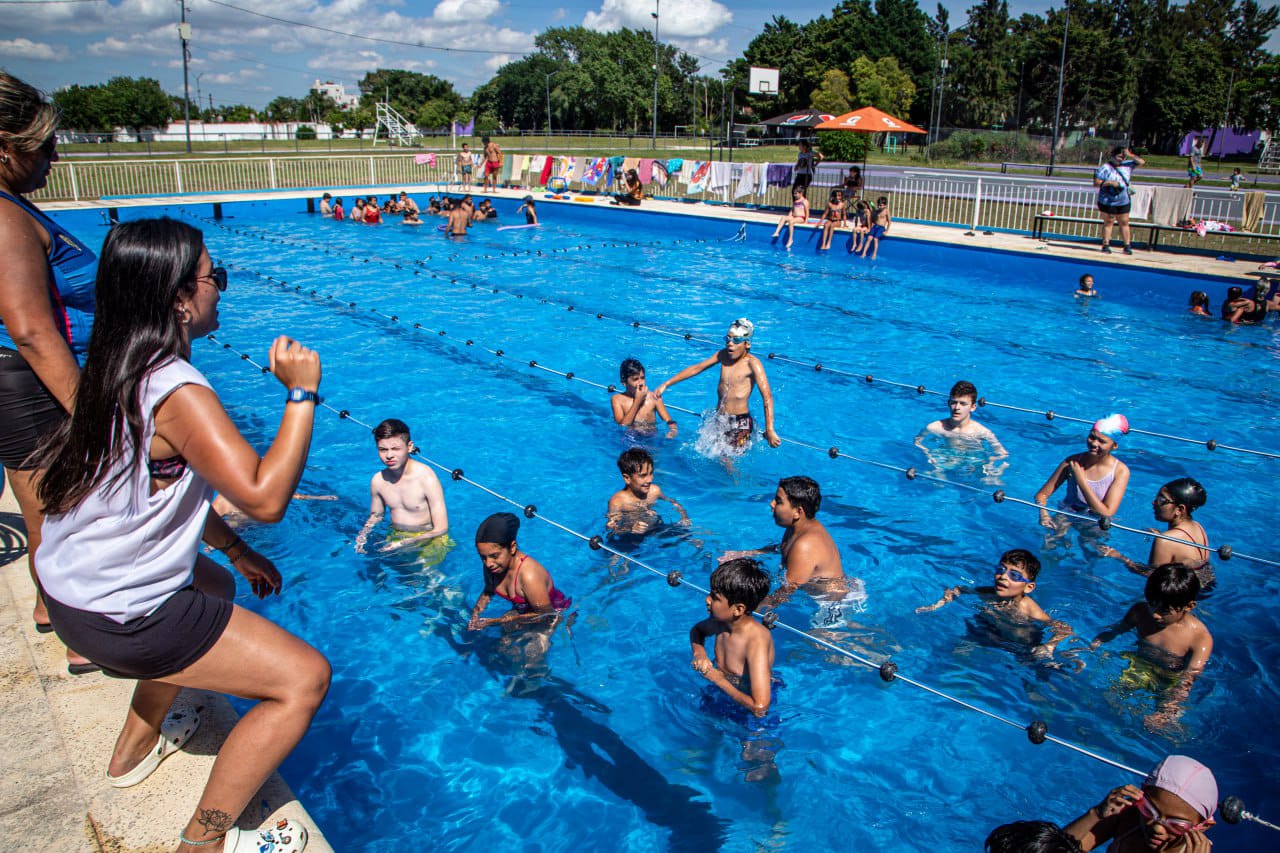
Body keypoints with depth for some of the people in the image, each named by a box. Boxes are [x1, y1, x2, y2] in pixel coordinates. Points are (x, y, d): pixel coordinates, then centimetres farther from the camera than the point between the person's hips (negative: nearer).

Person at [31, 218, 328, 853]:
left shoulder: (120, 371, 5)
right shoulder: (177, 392, -26)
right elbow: (263, 498, -32)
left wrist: (236, 552, 19)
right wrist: (302, 393, -26)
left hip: (72, 581, 10)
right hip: (116, 619, -10)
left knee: (214, 584, 38)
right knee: (305, 678, -8)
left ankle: (135, 748, 47)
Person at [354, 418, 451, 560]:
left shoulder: (426, 477, -19)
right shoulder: (378, 480, -2)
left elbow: (441, 528, -18)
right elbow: (375, 515, 18)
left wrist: (404, 544, -27)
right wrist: (363, 534, -4)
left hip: (429, 541, -5)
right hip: (396, 537, 6)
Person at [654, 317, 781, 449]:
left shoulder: (752, 363, -14)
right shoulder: (724, 355, 4)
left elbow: (767, 396, -23)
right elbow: (696, 368, 14)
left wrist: (769, 430, -32)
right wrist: (666, 385, 14)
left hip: (740, 424, -6)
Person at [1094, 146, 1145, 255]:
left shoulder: (1127, 165, 7)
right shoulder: (1105, 167, -6)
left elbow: (1142, 162, 8)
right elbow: (1096, 182, -11)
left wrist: (1130, 155, -3)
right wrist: (1110, 183, -22)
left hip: (1123, 202, 4)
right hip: (1107, 202, -4)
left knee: (1124, 222, 5)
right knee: (1108, 222, 1)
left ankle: (1127, 246, 7)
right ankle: (1106, 245, 6)